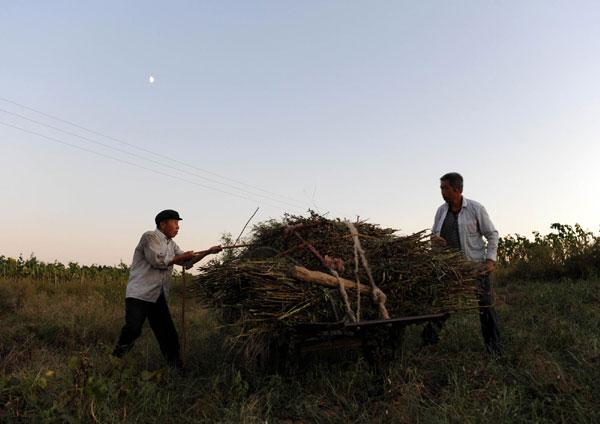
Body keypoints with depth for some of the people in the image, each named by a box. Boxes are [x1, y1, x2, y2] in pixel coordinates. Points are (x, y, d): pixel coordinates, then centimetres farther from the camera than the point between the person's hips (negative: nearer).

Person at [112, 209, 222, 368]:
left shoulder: (171, 244, 19)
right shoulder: (149, 237, -6)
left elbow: (187, 262, 23)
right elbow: (158, 261, -16)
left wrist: (208, 252, 14)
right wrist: (182, 256, -5)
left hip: (159, 296, 7)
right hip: (139, 293, -7)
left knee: (168, 334, 5)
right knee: (133, 328, -19)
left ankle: (176, 365, 14)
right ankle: (117, 357, 8)